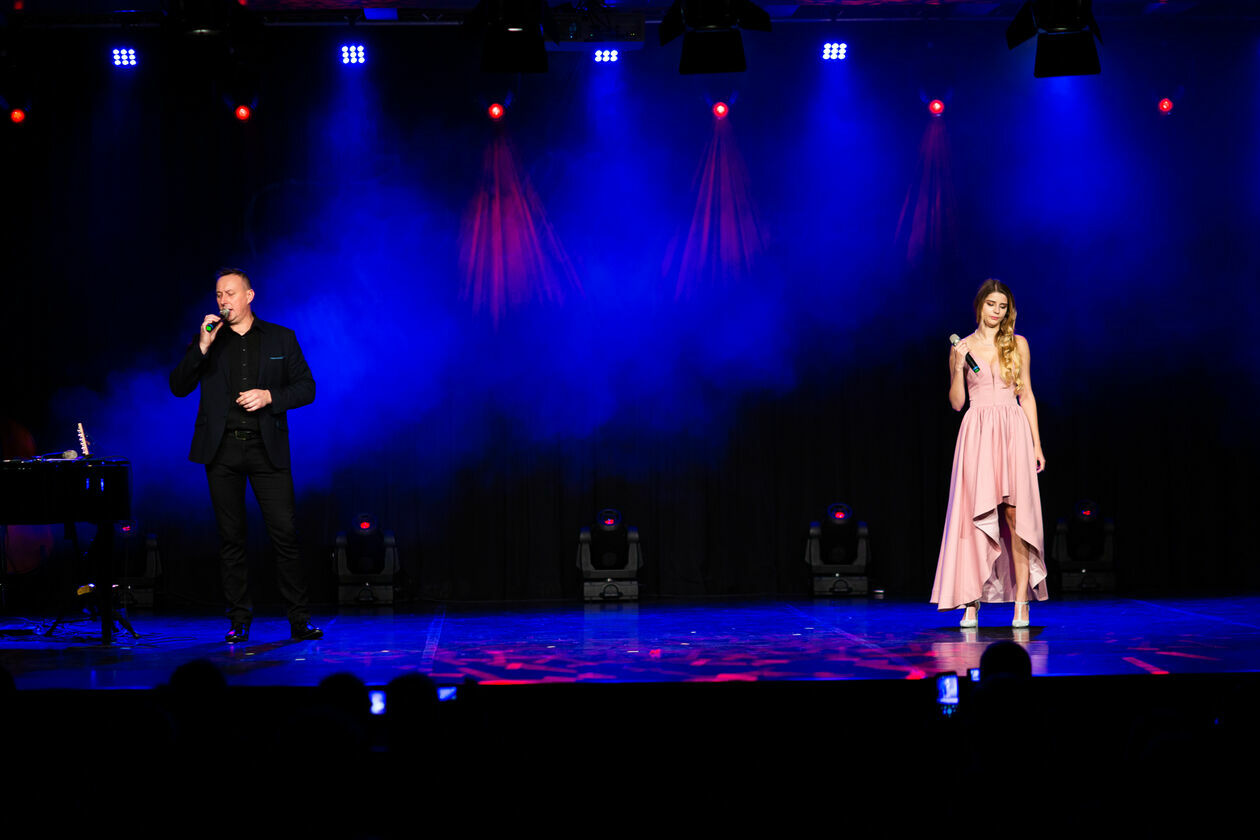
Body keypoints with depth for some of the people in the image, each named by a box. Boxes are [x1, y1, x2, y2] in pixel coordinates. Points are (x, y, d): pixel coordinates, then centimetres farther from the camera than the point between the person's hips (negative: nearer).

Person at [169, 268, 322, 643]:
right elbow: (178, 387, 3)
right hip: (222, 449, 1)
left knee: (285, 534, -6)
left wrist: (269, 396, -10)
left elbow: (306, 388, 7)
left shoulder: (281, 338, 9)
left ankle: (300, 620, 0)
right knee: (231, 538, 4)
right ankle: (239, 621, 11)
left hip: (267, 447, -1)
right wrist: (202, 347, -9)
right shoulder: (208, 340, 11)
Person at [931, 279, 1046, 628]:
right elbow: (957, 402, 9)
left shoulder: (1017, 344, 10)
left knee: (1015, 513, -7)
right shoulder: (962, 348, 9)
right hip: (976, 432, 0)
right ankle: (971, 602, -3)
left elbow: (1026, 394, 11)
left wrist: (1036, 443, 5)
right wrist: (959, 368, -7)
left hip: (1013, 432, 0)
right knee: (976, 517, -5)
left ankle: (1021, 600, -6)